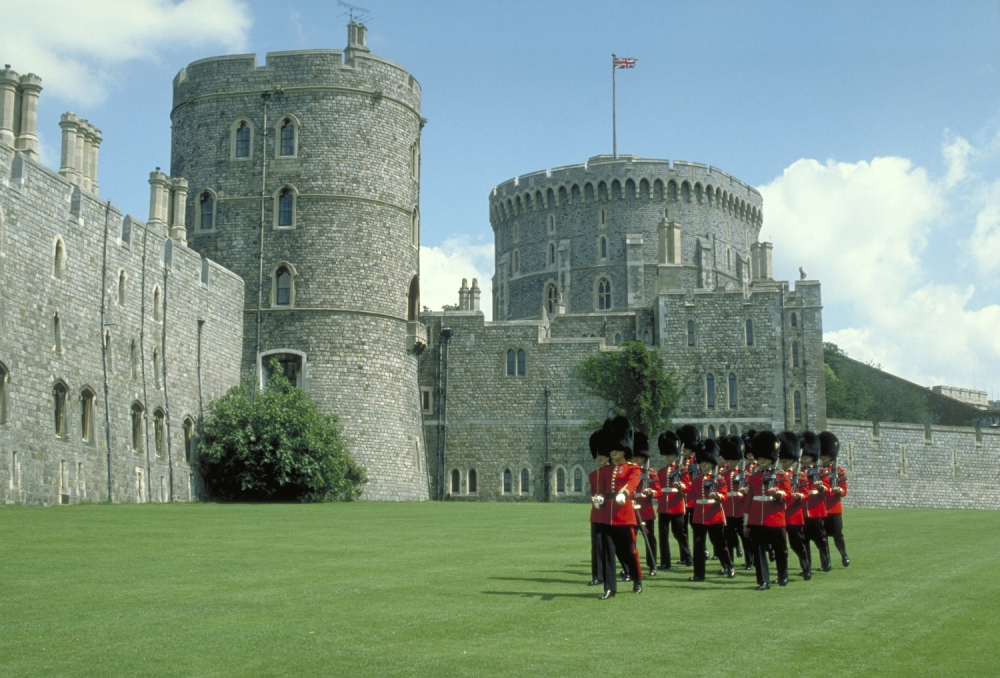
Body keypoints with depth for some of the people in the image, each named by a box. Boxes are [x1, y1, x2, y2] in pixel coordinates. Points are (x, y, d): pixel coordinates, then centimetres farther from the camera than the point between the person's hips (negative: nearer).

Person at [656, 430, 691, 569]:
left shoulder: (681, 470, 1)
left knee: (679, 532, 3)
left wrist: (681, 486, -23)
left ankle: (687, 557, 22)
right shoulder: (660, 472, 13)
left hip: (677, 507, -4)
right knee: (663, 534, 1)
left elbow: (688, 487, -4)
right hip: (663, 507, 4)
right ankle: (665, 562, 5)